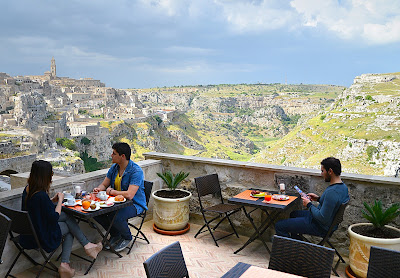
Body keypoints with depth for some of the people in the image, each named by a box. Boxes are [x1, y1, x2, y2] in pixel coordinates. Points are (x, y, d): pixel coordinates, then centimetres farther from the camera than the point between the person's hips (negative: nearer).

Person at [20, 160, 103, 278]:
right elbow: (54, 217, -20)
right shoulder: (41, 195, -28)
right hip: (41, 238, -8)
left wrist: (52, 200, 6)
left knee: (67, 216, 8)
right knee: (69, 225, 9)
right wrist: (60, 200, -8)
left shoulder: (28, 189, 0)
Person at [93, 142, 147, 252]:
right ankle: (115, 235, 13)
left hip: (135, 204, -7)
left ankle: (127, 237, 2)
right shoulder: (114, 168, 3)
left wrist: (111, 191, -18)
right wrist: (98, 189, -11)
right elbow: (104, 184, 14)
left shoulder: (136, 171, -22)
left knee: (115, 216, -33)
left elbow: (129, 195, -31)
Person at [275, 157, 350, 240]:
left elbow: (323, 219, -30)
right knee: (292, 213, 31)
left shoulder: (332, 192, -32)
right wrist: (319, 198, 8)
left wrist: (309, 205, -17)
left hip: (320, 227, -11)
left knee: (279, 225, -10)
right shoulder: (343, 186, 0)